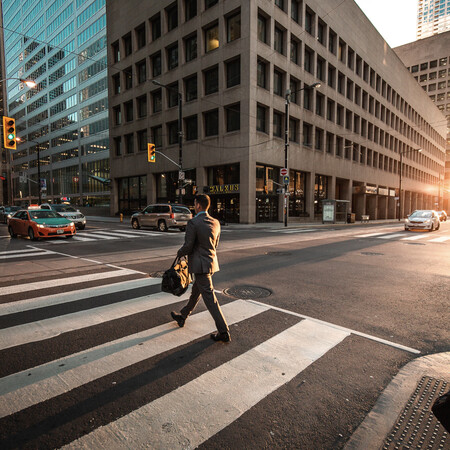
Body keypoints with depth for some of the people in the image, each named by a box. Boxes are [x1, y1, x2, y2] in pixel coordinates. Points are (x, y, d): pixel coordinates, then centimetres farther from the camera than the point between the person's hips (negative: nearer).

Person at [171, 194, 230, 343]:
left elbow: (188, 247, -16)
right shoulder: (215, 223, 5)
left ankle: (224, 332, 3)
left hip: (200, 265, -8)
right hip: (211, 262, 9)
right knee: (195, 291, 23)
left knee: (210, 298, -3)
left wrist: (180, 253, 5)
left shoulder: (193, 223, -18)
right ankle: (182, 317, 43)